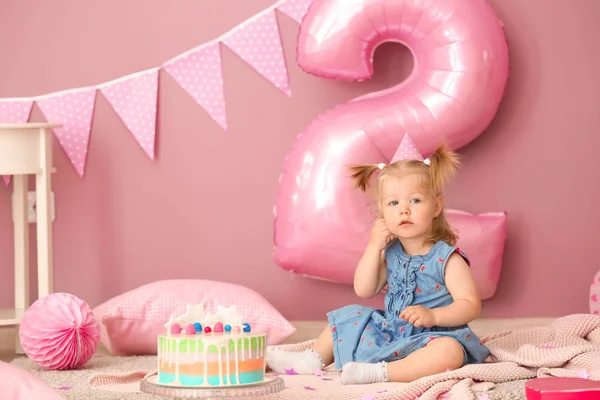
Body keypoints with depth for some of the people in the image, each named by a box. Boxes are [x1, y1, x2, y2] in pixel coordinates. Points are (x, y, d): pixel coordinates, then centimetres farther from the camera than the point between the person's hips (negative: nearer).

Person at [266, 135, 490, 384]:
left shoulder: (447, 258, -14)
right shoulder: (390, 253, 4)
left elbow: (471, 305, -18)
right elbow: (363, 291, 0)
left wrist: (432, 315, -32)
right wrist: (374, 247, -8)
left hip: (429, 337, -7)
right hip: (387, 333, 7)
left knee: (450, 352, -38)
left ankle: (379, 373, -38)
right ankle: (313, 360, 21)